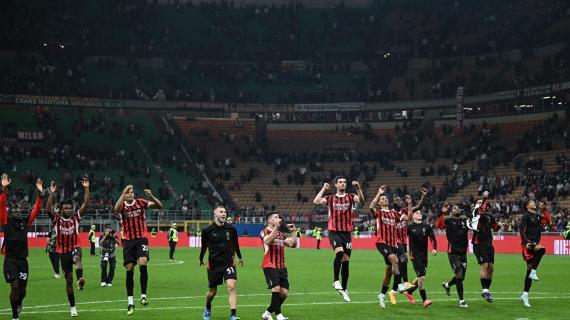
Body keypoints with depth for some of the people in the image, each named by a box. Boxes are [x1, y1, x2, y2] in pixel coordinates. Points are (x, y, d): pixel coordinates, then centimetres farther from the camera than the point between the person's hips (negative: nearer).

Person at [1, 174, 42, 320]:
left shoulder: (25, 222, 9)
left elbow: (37, 209, 6)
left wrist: (39, 193, -3)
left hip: (23, 259, 3)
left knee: (22, 289, 8)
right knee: (15, 286, -14)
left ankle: (19, 302, 44)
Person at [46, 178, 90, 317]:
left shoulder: (76, 217, 0)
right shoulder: (56, 219, -3)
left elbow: (86, 204, -10)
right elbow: (48, 209, -20)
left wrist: (86, 188, -19)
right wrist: (52, 193, -29)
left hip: (75, 248, -1)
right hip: (63, 252, 1)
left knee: (77, 257, -39)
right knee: (68, 279, 6)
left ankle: (80, 278, -63)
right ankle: (72, 307, 16)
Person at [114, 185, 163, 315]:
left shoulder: (140, 202, 1)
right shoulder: (122, 205, 0)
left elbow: (159, 206, -6)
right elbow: (116, 209, -26)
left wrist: (151, 196, -23)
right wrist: (123, 194, -31)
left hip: (141, 239, -1)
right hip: (128, 241, 1)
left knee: (143, 263, -22)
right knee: (129, 270, 2)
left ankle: (143, 295, -11)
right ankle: (130, 301, 11)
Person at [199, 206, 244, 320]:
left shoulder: (231, 229, -3)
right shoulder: (207, 230, -7)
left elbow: (236, 244, 14)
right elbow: (204, 246, 10)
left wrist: (239, 257, 26)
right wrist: (201, 259, 23)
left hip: (229, 263, 0)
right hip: (213, 264, 0)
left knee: (231, 286, -20)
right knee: (212, 292, 11)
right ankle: (207, 309, 44)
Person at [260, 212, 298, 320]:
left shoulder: (281, 233, 17)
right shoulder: (265, 232, -3)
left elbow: (292, 244, 11)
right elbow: (268, 240, -25)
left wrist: (293, 232, 1)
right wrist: (276, 227, -29)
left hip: (282, 266, 7)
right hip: (270, 266, -7)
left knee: (284, 293, 1)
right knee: (276, 288, -22)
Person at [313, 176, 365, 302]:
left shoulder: (350, 197, 6)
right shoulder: (330, 198, 6)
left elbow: (361, 201, -14)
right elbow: (316, 201, -10)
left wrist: (358, 189, -28)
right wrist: (324, 189, -8)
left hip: (347, 232, 2)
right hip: (334, 231, -2)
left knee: (346, 261, 6)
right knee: (339, 251, -29)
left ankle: (344, 289, 19)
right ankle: (335, 281, -16)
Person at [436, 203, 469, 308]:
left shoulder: (465, 220, 9)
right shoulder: (448, 220, -3)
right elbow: (438, 225, -17)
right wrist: (442, 212, -25)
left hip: (463, 252, 5)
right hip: (453, 253, -5)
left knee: (461, 277, 11)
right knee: (459, 276, -8)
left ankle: (447, 285, 41)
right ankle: (462, 301, 2)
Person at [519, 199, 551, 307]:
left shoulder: (538, 216, 18)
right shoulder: (526, 216, -3)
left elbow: (548, 221, 8)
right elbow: (521, 229, -11)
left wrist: (543, 210, 1)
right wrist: (526, 242, -21)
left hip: (535, 244, 7)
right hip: (528, 244, -7)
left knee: (530, 269, 6)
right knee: (542, 249, -35)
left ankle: (525, 295, 9)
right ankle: (533, 272, -26)